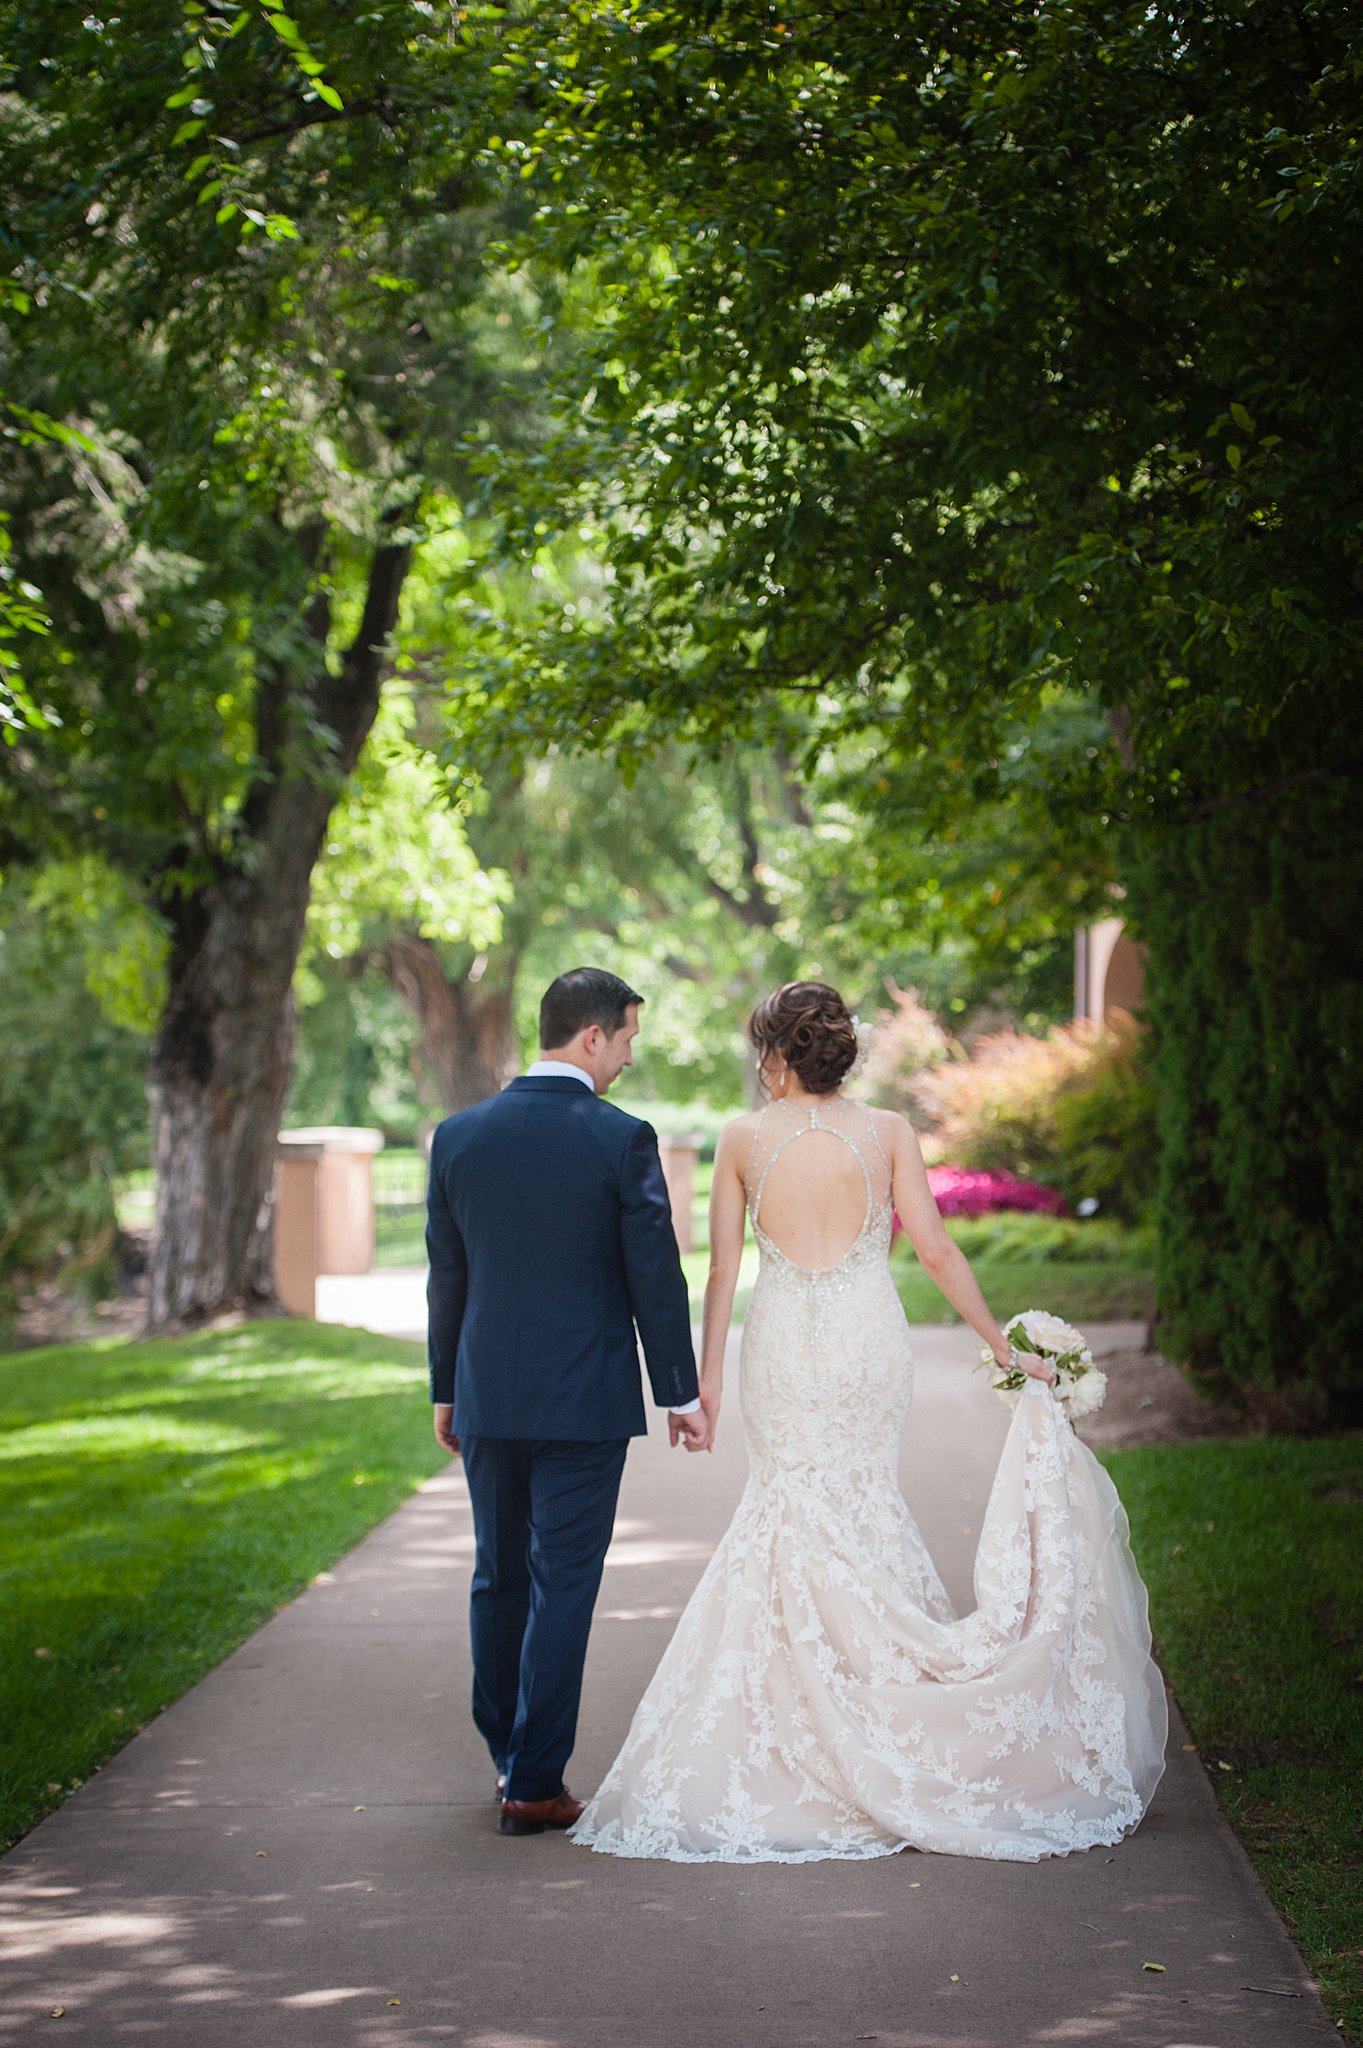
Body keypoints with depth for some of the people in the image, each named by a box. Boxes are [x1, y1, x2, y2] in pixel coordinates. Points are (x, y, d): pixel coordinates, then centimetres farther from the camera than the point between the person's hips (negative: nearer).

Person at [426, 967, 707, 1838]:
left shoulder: (459, 1135, 2)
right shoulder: (622, 1139, -11)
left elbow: (446, 1276, 7)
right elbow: (656, 1277, -8)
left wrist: (446, 1390, 16)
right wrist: (681, 1394, 1)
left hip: (487, 1397, 4)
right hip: (585, 1399, -4)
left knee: (498, 1578, 17)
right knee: (562, 1586, 1)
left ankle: (508, 1754, 30)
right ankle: (535, 1783, 2)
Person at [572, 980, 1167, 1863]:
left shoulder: (744, 1140, -2)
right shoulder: (889, 1133, -3)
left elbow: (723, 1266, 1)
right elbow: (937, 1250, -5)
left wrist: (707, 1371, 9)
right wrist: (1005, 1345, 2)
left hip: (783, 1343, 0)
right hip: (871, 1340, 1)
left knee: (792, 1505, 8)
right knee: (865, 1501, 11)